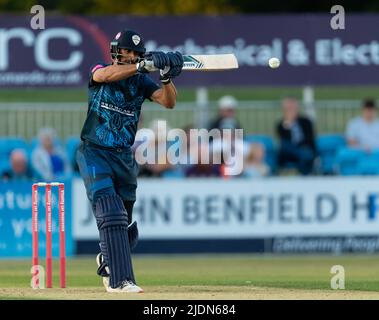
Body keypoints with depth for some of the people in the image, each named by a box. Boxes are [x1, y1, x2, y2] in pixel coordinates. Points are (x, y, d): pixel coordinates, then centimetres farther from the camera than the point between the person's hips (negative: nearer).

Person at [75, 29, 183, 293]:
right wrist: (144, 65, -37)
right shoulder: (99, 71, -2)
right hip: (95, 153, -4)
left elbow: (169, 102, -7)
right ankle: (119, 280, -22)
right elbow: (105, 75, -27)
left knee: (126, 226, 11)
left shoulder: (141, 81, 7)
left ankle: (107, 260, 41)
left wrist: (168, 78, -26)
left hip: (124, 157, 4)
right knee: (111, 213, -20)